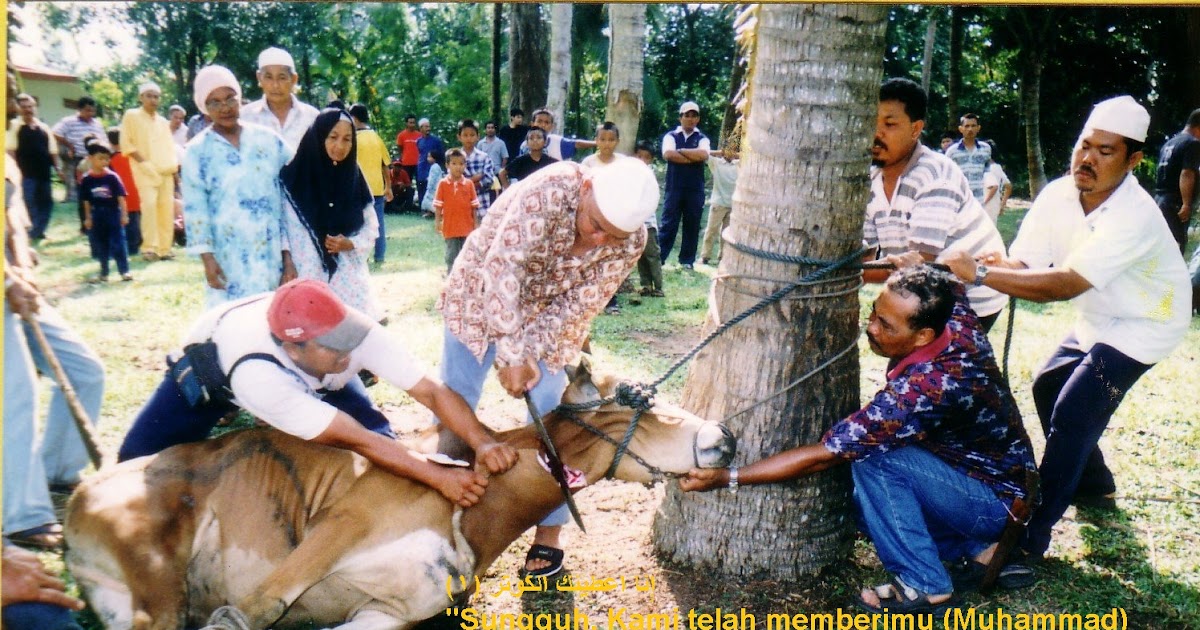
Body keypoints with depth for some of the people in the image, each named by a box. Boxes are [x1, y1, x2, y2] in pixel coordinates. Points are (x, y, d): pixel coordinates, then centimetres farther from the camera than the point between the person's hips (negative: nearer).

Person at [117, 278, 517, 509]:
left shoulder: (356, 332, -38)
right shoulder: (256, 373, -47)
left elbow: (432, 391, -39)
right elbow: (355, 440, -48)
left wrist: (483, 442, -55)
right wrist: (439, 478, -52)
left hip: (316, 380, 3)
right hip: (213, 367, -2)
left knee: (385, 447, -15)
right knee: (140, 459, -15)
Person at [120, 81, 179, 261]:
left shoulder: (163, 121, 20)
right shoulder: (131, 116, 4)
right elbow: (126, 144, -3)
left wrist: (174, 165, 3)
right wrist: (143, 162, -12)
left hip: (166, 172, 5)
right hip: (146, 171, -5)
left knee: (167, 208, 2)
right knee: (149, 205, -19)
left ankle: (164, 248, 8)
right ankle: (149, 248, -17)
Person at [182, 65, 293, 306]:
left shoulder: (270, 140, 6)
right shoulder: (197, 150, 2)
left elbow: (288, 199, 6)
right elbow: (195, 208, -1)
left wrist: (288, 253, 2)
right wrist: (207, 256, -10)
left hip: (273, 256, 2)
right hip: (228, 261, -2)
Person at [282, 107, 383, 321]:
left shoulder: (354, 177, 7)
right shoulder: (296, 178, -5)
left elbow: (371, 227, 11)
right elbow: (292, 233, -6)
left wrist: (350, 244, -8)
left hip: (349, 279, 4)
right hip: (311, 278, -3)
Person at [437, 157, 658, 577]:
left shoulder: (630, 243, -22)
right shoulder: (550, 189, -35)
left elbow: (577, 307, -17)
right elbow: (502, 269, -37)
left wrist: (532, 355, -28)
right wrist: (512, 356, -38)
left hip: (551, 318, 2)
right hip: (483, 296, -1)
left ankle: (549, 534, 11)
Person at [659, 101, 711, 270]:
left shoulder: (702, 138, 9)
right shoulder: (671, 136, 8)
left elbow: (704, 155, -12)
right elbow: (668, 154, -13)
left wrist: (681, 151, -8)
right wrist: (694, 157, -10)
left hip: (695, 190, 1)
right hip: (674, 188, -1)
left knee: (692, 225, 5)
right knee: (668, 224, -2)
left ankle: (687, 261, 12)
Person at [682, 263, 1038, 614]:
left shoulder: (922, 388, -36)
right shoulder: (958, 322, -12)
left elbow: (825, 454, -31)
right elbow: (951, 282, 17)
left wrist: (727, 478, -28)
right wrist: (919, 269, -4)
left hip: (996, 503, -9)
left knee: (874, 458, -27)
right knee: (868, 503, 10)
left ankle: (923, 586, -13)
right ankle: (980, 549, 10)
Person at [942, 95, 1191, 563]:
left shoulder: (1134, 216, -33)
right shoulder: (1058, 195, -12)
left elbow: (1065, 285, -42)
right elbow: (1022, 266, -17)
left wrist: (980, 273, -47)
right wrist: (995, 264, -40)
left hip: (1144, 323, -8)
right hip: (1100, 317, 8)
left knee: (1073, 413, -17)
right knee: (1047, 387, 17)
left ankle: (1030, 534, -10)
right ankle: (1095, 485, 39)